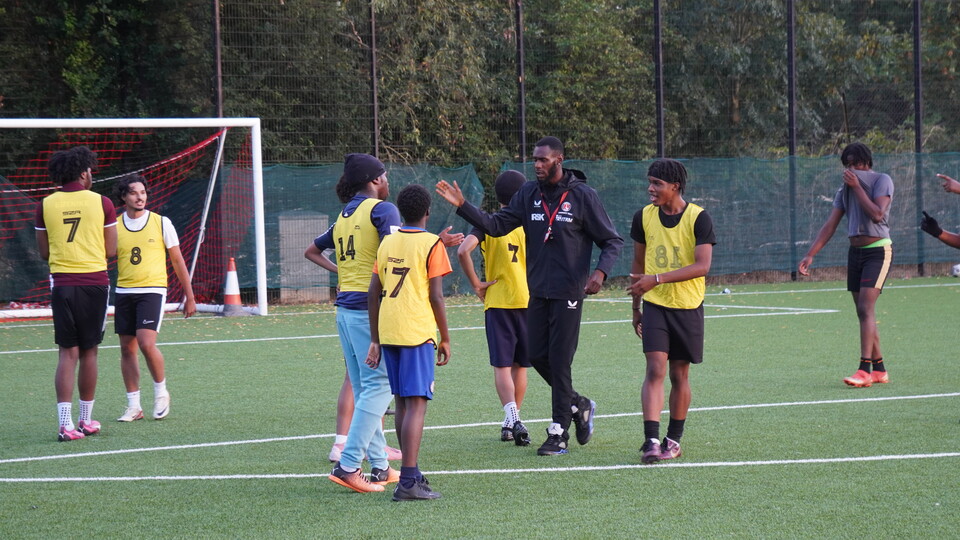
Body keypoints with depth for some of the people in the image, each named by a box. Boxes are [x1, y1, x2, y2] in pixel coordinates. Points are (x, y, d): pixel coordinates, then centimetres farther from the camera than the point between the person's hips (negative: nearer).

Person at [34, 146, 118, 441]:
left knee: (67, 353, 2)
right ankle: (86, 420, 17)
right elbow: (111, 251, -1)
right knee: (89, 352, 9)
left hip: (61, 284, 1)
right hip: (94, 282, -1)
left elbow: (44, 252, 6)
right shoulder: (101, 203, -4)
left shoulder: (46, 205, 1)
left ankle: (65, 423, -9)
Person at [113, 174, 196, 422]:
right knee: (127, 348, 3)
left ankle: (161, 392, 6)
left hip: (152, 290, -3)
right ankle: (133, 406, 11)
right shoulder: (115, 226, 4)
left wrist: (189, 297, 6)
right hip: (124, 291, 3)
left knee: (146, 344, -17)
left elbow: (178, 260, 6)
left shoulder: (162, 223, 0)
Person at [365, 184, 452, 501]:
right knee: (416, 403, -7)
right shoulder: (432, 245, -4)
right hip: (417, 332, -6)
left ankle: (411, 473, 20)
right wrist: (445, 338, 1)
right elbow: (436, 297, -9)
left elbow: (373, 293, 10)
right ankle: (408, 482, -13)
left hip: (388, 332, 6)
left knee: (402, 402, 14)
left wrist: (375, 340, 14)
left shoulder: (387, 243, 11)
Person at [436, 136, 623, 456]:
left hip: (568, 292, -5)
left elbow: (612, 241, -2)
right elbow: (496, 226, 2)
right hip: (537, 291, 5)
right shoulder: (529, 194, 7)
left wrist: (600, 272, -19)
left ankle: (559, 434, 0)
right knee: (537, 356, 6)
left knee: (559, 360, -5)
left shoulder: (582, 196, -6)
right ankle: (578, 405, 28)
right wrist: (462, 206, -10)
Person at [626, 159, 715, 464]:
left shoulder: (698, 218, -10)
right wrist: (636, 307, 16)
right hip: (654, 305, 2)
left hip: (688, 307, -2)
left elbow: (702, 266, -19)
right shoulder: (644, 217, 2)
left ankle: (674, 440, 20)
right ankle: (651, 441, -18)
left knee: (680, 375, 6)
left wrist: (658, 279, -26)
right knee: (655, 370, -12)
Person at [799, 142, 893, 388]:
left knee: (866, 308, -18)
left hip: (878, 250, -7)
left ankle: (865, 370, -23)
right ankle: (879, 369, 12)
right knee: (863, 313, 6)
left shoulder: (882, 181, -6)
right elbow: (830, 225, 8)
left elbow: (877, 214, -21)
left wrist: (857, 186, -17)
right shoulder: (845, 189, 12)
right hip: (855, 252, 7)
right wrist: (810, 255, -1)